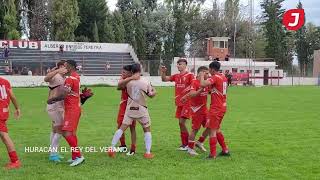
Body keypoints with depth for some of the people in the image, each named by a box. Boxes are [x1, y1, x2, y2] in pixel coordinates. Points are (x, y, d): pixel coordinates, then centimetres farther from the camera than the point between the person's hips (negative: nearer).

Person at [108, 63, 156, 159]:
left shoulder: (128, 82, -6)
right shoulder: (145, 83, -9)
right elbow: (151, 95, 3)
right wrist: (154, 91, 24)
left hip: (130, 109, 2)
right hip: (142, 110, -1)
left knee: (122, 128, 6)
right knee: (147, 130, 13)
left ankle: (111, 149, 2)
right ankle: (148, 153, 6)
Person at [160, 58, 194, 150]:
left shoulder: (190, 75, -6)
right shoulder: (176, 76, 11)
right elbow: (164, 79, 10)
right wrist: (163, 72, -8)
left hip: (187, 103, -7)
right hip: (179, 103, 7)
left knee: (181, 122, -11)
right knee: (181, 123, 9)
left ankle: (187, 143, 3)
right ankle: (184, 144, 18)